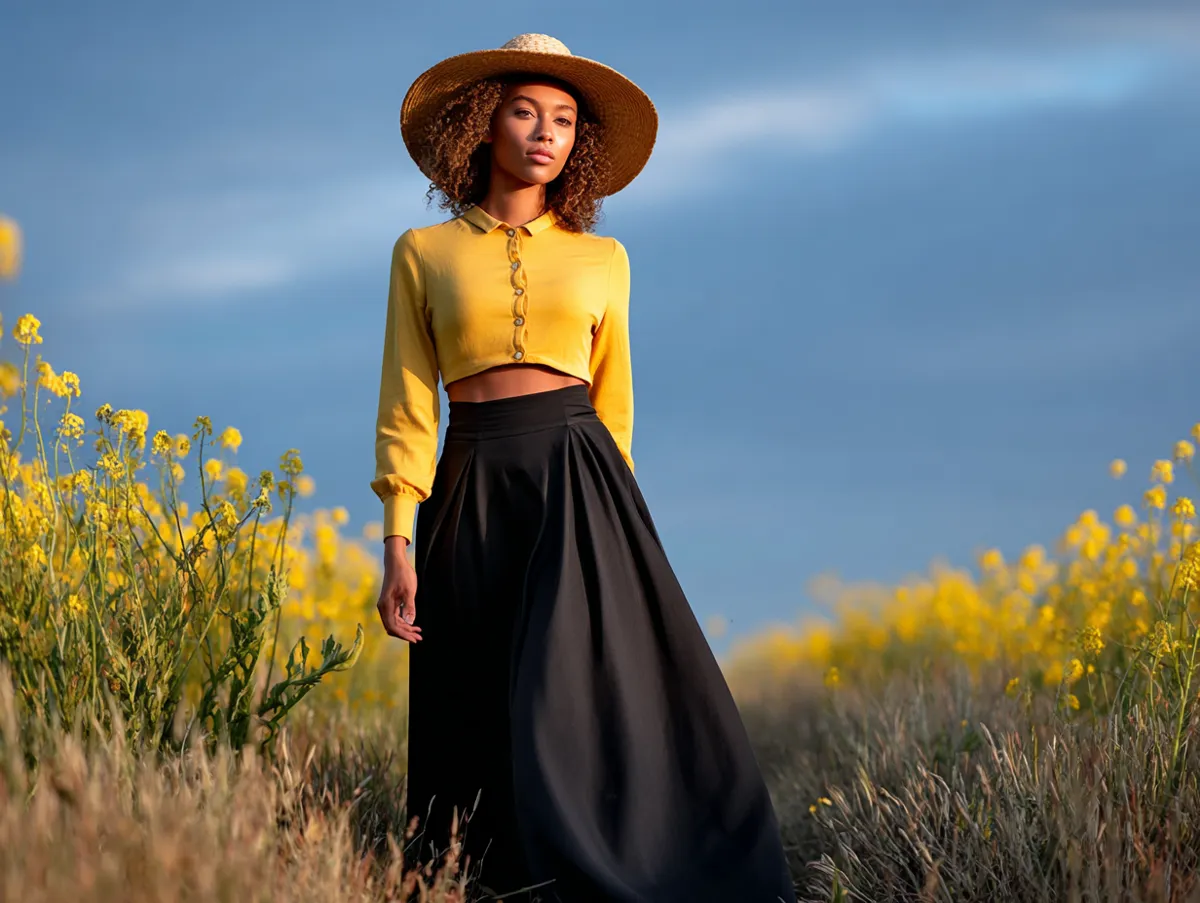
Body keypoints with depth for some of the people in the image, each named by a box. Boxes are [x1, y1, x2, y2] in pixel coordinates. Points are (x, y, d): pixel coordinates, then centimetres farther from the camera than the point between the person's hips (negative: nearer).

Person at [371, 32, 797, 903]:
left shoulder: (603, 259, 11)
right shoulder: (423, 254, 7)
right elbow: (407, 408, 3)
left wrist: (607, 512, 12)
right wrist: (399, 546, -5)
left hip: (581, 490, 0)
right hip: (472, 500, 0)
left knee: (588, 709, -11)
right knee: (483, 733, 2)